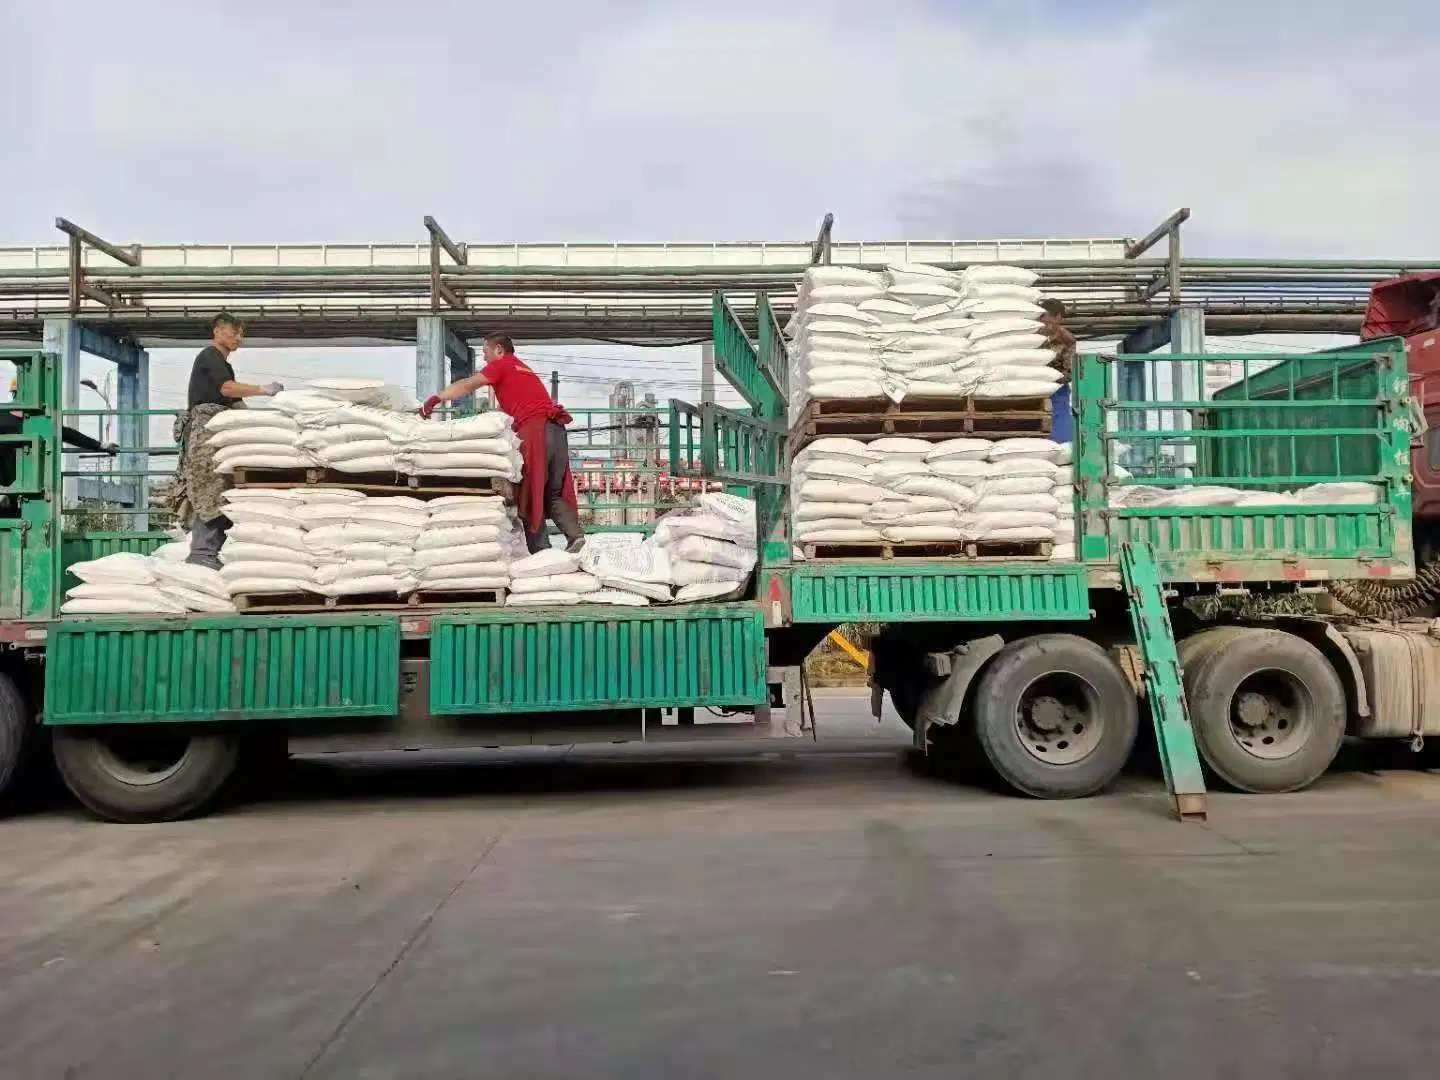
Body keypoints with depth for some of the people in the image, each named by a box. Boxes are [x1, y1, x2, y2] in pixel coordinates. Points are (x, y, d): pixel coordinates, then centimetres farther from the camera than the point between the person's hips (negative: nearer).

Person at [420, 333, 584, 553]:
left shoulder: (501, 364, 10)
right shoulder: (523, 368, 33)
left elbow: (467, 386, -3)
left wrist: (436, 398, -5)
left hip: (535, 428, -7)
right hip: (557, 428, 7)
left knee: (532, 492, -2)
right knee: (554, 493, 9)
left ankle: (540, 550, -6)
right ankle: (574, 532, -12)